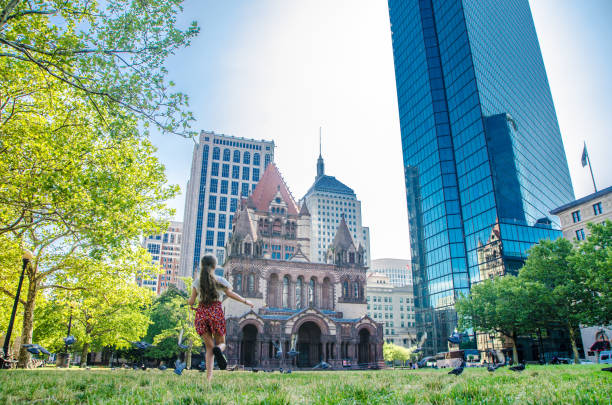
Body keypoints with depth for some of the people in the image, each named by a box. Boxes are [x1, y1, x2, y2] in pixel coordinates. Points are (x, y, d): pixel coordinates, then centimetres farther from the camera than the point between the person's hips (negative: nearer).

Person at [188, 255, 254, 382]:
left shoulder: (197, 281, 7)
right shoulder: (220, 280, 4)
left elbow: (191, 301, 6)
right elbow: (230, 293, -5)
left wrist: (190, 304, 30)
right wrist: (245, 301, 5)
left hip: (201, 313, 2)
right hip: (216, 312, -2)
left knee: (209, 346, 10)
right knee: (221, 343, 13)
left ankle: (209, 377, -4)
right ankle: (218, 350, -25)